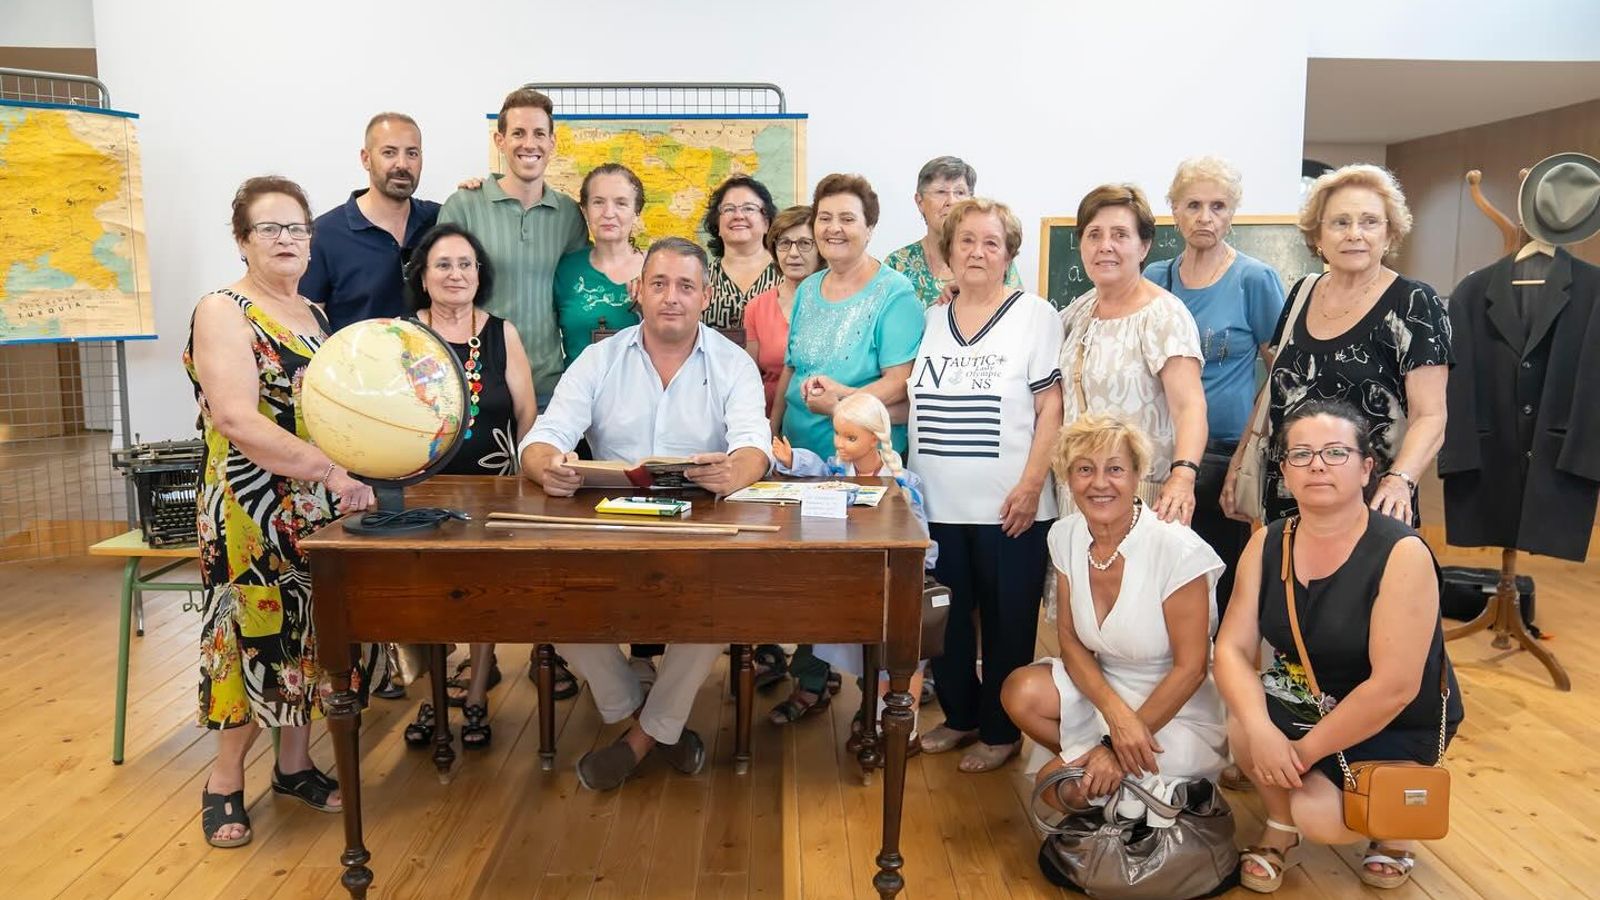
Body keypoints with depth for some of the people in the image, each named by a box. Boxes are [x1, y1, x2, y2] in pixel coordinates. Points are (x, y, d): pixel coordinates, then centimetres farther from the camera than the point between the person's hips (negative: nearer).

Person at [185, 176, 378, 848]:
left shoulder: (316, 315, 12)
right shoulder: (223, 312, -10)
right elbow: (240, 423, -23)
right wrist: (333, 472, -32)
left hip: (320, 508, 7)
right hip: (253, 510, -6)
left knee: (311, 631, 12)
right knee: (256, 634, 0)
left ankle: (294, 763, 28)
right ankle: (226, 778, 20)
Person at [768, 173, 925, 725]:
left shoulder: (894, 293, -9)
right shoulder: (807, 291, 12)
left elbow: (904, 382, -17)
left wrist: (845, 399, -28)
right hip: (801, 458, 6)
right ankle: (809, 683, 28)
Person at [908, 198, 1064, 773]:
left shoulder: (1035, 316, -1)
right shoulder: (931, 320, 12)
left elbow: (1050, 407, -6)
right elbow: (913, 402, 17)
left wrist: (1031, 485, -15)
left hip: (1008, 508, -4)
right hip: (937, 505, 4)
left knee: (1006, 622, 6)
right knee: (948, 617, 13)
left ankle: (1001, 732, 22)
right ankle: (959, 715, 31)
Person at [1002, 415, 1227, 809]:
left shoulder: (1178, 550, -23)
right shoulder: (1065, 536, -6)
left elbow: (1190, 668, -18)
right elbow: (1069, 638, -3)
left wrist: (1116, 745, -16)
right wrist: (1116, 713, -20)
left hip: (1179, 714, -5)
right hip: (1102, 685, 5)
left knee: (1061, 786, -20)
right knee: (1022, 692, -22)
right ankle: (1099, 763, 3)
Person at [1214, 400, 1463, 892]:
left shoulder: (1402, 553, -24)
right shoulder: (1267, 544, -8)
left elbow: (1393, 687, -27)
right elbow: (1232, 648, -13)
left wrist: (1304, 751, -21)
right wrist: (1260, 728, -32)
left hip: (1396, 723, -4)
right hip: (1305, 699, 4)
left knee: (1322, 819, -23)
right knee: (1240, 718, -26)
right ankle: (1279, 825, 5)